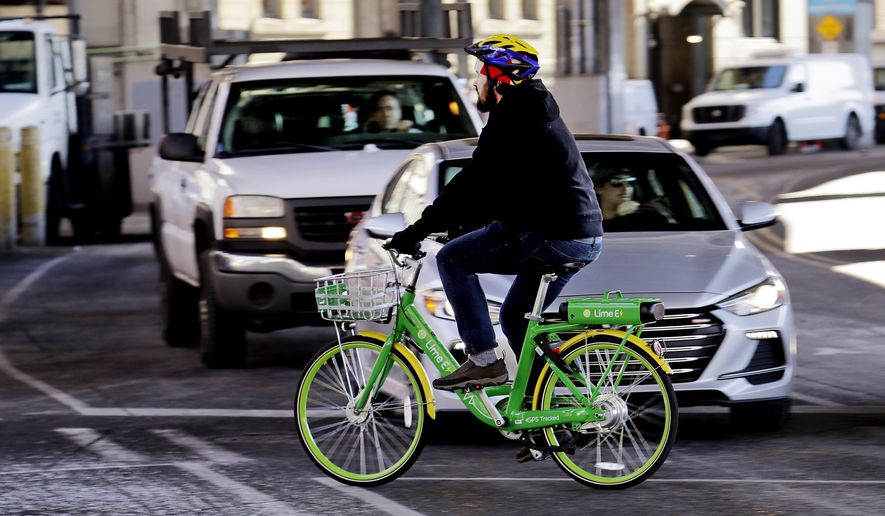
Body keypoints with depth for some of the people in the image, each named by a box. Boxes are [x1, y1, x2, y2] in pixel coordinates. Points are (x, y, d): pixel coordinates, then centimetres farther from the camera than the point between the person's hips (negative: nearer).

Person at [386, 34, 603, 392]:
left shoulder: (510, 124, -11)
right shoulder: (536, 117, 20)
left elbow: (472, 185, -15)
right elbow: (492, 187, 29)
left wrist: (416, 231, -10)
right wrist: (465, 223, 30)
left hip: (552, 238, -10)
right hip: (583, 240, 10)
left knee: (452, 259, 0)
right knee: (515, 319, 21)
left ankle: (484, 361, -5)